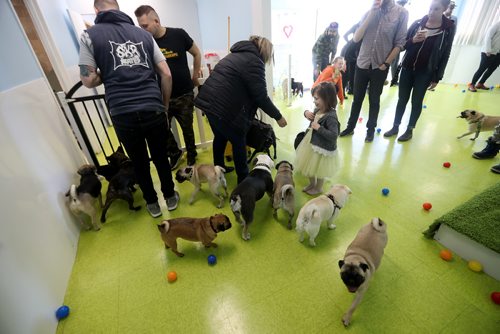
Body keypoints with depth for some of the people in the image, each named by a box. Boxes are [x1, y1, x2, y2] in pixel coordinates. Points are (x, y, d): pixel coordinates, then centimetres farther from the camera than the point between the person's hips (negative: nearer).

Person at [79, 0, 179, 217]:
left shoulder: (89, 35, 6)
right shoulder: (143, 34, 12)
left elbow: (89, 80, 1)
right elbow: (166, 74, 7)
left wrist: (108, 73, 21)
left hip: (123, 115, -1)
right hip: (154, 110, 2)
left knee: (139, 162, 16)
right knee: (161, 156, 18)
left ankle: (152, 204, 33)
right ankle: (170, 197, 35)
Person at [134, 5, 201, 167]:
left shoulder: (178, 34, -8)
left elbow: (196, 54, 6)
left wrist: (195, 77, 8)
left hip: (184, 95, -2)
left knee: (187, 129, 11)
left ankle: (191, 157, 32)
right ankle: (175, 153, 33)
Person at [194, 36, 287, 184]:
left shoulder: (236, 54, 22)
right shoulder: (254, 61, -8)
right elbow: (260, 96, -11)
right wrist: (278, 116, -2)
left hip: (208, 100, 9)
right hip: (223, 106, -9)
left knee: (220, 136, 24)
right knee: (238, 141, 6)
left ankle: (218, 168, 41)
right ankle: (243, 177, 19)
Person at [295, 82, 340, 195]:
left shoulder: (331, 117, -28)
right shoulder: (318, 109, -4)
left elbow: (334, 135, -33)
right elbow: (312, 117, 18)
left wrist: (319, 128, -31)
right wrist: (306, 113, -5)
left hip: (322, 147, -8)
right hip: (311, 142, 8)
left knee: (318, 170, 15)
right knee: (309, 166, 24)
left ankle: (318, 188, 40)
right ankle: (311, 183, 49)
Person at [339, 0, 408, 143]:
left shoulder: (401, 13, -3)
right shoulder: (370, 12, 5)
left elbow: (399, 43, -4)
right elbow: (356, 38, -7)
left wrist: (385, 64, -10)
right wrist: (372, 12, -10)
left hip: (379, 67, -2)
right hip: (362, 64, 2)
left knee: (374, 100, 7)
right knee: (357, 98, 8)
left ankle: (370, 130, 20)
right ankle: (350, 127, 20)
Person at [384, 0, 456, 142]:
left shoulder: (449, 28, -5)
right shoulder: (417, 23, 0)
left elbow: (445, 55, -2)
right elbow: (403, 45, 5)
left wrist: (437, 77, -4)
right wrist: (412, 40, -18)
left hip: (425, 73, -2)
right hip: (407, 69, 2)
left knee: (416, 102, 4)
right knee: (402, 99, 7)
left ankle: (409, 130, 16)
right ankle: (395, 127, 18)